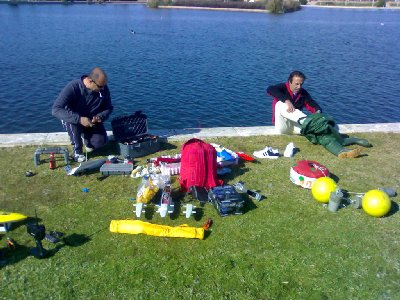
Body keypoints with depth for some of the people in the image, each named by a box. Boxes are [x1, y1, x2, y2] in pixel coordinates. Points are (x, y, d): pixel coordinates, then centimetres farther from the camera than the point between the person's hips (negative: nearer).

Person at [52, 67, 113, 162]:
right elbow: (56, 109, -34)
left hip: (92, 121, 2)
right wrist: (79, 119, -45)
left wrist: (100, 117, -26)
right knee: (72, 121, -36)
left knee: (101, 141, -21)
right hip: (73, 120, -2)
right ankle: (77, 151, -13)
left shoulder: (104, 89, -17)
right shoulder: (73, 87, -28)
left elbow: (109, 108, -3)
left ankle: (87, 137, 16)